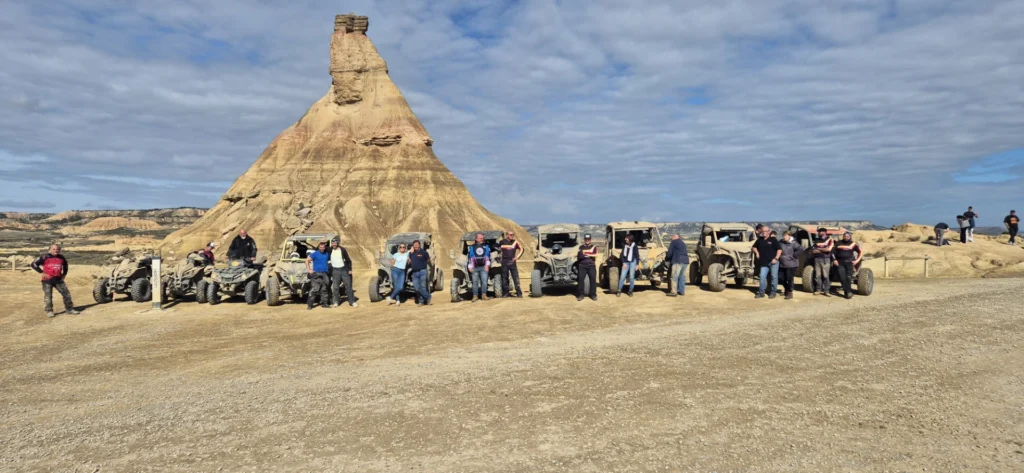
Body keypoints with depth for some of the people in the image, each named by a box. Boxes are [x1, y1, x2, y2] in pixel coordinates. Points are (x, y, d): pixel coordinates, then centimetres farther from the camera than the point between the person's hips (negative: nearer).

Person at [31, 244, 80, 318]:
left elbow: (65, 265, 30)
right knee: (48, 296, 2)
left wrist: (64, 274, 19)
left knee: (66, 293, 3)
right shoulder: (44, 256, -5)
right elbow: (34, 264, -6)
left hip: (58, 279, 4)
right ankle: (49, 311, 13)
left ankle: (69, 309, 13)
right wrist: (42, 272, -11)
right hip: (47, 280, -4)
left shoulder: (61, 257, 10)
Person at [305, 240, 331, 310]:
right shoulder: (315, 254, -2)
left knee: (324, 290, 9)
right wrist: (309, 269, -9)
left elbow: (330, 261, 26)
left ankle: (324, 303, 17)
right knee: (314, 290, -10)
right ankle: (309, 304, -7)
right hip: (316, 274, -5)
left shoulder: (327, 254, 11)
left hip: (325, 274, 5)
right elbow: (307, 260, -3)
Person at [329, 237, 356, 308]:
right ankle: (335, 302, 11)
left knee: (348, 286, 0)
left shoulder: (343, 250, -3)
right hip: (335, 270, 1)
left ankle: (352, 301, 6)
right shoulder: (330, 250, 1)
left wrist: (350, 269, -2)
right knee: (335, 287, 2)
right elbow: (327, 258, 13)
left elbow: (348, 260, 2)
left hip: (344, 269, -1)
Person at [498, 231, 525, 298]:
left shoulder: (515, 242, 7)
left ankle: (519, 293, 1)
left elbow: (521, 249, 16)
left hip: (512, 262, 1)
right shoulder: (502, 242, -1)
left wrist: (518, 256, 6)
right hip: (505, 263, -1)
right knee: (504, 278, 5)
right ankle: (505, 293, 14)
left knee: (516, 278, -2)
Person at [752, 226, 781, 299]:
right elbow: (754, 247, 25)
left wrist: (776, 258, -12)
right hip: (764, 263, 4)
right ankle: (761, 292, 7)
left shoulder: (773, 240, -3)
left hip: (773, 262, -4)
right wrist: (756, 252, 7)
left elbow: (779, 249, -5)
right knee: (762, 277, 0)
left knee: (774, 277, 2)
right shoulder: (759, 240, 9)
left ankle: (773, 292, 11)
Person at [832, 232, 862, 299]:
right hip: (839, 263, 1)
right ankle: (848, 292, -2)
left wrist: (857, 260, 2)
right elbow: (833, 252, 11)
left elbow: (861, 252, 12)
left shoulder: (852, 244, 9)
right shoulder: (838, 244, 12)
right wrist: (834, 260, -2)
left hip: (849, 262, -1)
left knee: (848, 277, -12)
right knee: (842, 278, -7)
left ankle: (847, 292, -6)